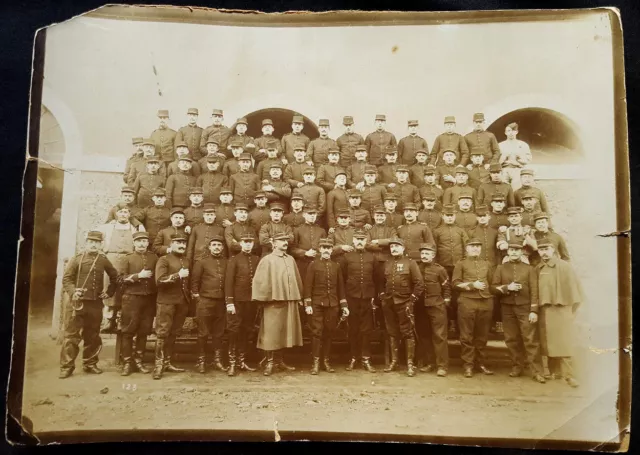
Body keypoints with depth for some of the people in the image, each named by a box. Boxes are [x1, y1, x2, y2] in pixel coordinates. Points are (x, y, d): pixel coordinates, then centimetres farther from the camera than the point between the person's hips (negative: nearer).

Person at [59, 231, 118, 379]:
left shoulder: (103, 260, 8)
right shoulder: (77, 258, 1)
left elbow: (115, 276, 19)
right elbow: (66, 278, -3)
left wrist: (109, 292, 11)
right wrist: (72, 292, -18)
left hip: (95, 304, 3)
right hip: (77, 303, -3)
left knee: (93, 336, 10)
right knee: (71, 335, -1)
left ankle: (90, 364, 21)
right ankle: (66, 366, 6)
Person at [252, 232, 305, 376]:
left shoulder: (290, 259, 12)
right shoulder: (267, 260, -4)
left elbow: (296, 279, 15)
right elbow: (260, 281, -8)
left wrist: (299, 297, 12)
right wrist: (263, 299, -13)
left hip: (290, 301, 6)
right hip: (273, 301, -5)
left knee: (283, 332, 12)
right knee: (271, 332, 0)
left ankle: (279, 360, 23)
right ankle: (270, 363, 9)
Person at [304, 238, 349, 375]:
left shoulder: (336, 266, 10)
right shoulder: (313, 264, 2)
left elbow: (341, 286, 12)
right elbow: (308, 285, -2)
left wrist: (344, 305, 8)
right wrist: (307, 304, -9)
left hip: (332, 304, 3)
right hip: (317, 304, -3)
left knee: (329, 332, 6)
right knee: (317, 332, -3)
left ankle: (326, 361, 15)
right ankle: (316, 362, 4)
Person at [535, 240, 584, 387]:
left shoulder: (564, 266, -5)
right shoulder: (538, 269, 7)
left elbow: (574, 289, -4)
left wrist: (571, 310, -5)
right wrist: (534, 311, 2)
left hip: (561, 310, -4)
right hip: (544, 311, 4)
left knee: (563, 343, -5)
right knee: (549, 342, 9)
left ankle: (568, 374, -1)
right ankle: (555, 372, 19)